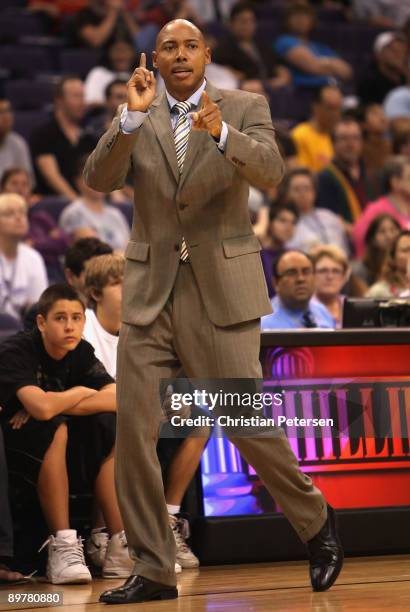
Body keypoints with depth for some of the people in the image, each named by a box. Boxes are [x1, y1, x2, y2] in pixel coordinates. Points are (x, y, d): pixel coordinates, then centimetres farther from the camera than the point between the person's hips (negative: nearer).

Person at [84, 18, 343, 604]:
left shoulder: (245, 107, 1)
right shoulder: (134, 118, 7)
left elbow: (270, 172, -15)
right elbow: (99, 179, -8)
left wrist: (220, 132, -33)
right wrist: (133, 116, -22)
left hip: (221, 292, -3)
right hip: (150, 293, 3)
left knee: (250, 426, -2)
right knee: (133, 430, -4)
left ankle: (317, 522, 22)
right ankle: (153, 569, 5)